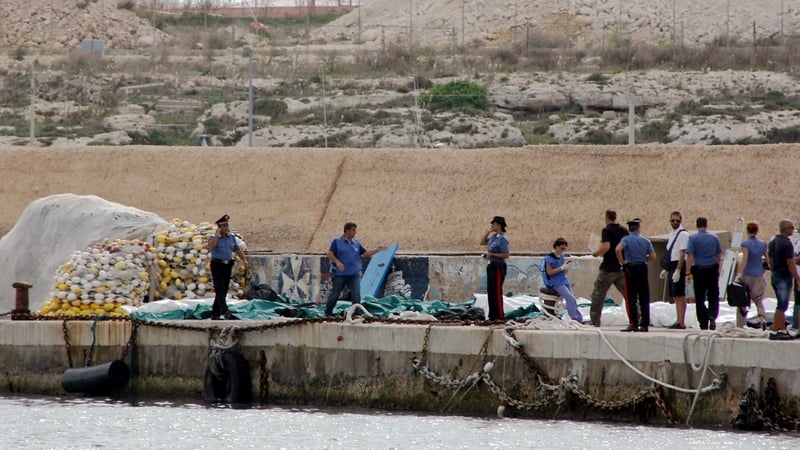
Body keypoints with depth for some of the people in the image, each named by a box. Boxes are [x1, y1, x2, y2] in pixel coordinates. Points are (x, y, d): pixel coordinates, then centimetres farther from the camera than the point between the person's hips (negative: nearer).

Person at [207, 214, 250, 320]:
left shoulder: (232, 238, 11)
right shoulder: (213, 238, -4)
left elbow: (237, 250, 12)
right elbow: (210, 248, -24)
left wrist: (245, 260, 0)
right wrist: (216, 235, -21)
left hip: (228, 265, 6)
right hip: (217, 265, -6)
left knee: (224, 290, 6)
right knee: (219, 289, -15)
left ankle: (215, 314, 13)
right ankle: (224, 311, -28)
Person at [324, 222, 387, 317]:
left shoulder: (356, 243, 12)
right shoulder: (336, 241, -2)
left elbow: (366, 253, 12)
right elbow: (330, 254, -9)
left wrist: (377, 250, -2)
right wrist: (337, 262, -26)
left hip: (354, 274, 3)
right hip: (340, 274, -3)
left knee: (356, 295, -7)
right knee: (334, 294, 3)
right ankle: (328, 313, 16)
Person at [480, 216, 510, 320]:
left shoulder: (502, 239, -15)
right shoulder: (493, 237, 11)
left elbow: (506, 255, -17)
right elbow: (482, 242, 24)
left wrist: (492, 254, -15)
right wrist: (488, 232, 11)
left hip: (498, 267, -9)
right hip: (490, 266, 9)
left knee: (497, 291, -7)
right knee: (490, 291, 12)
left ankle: (500, 316, -3)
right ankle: (492, 315, 18)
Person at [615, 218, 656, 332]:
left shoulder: (626, 239, -5)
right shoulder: (646, 241, 4)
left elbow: (618, 249, -24)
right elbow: (653, 256, 0)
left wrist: (622, 261, -11)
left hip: (630, 268, -3)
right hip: (643, 268, 3)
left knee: (631, 298, -1)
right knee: (644, 298, 8)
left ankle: (633, 324, -6)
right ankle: (645, 324, 8)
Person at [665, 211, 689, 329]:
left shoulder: (683, 234, -12)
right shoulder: (672, 234, 17)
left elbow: (682, 254, -18)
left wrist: (678, 270, -23)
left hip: (679, 266, -9)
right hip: (672, 266, 9)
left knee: (680, 296, -10)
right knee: (675, 296, 13)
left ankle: (681, 323, -10)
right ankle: (678, 321, 19)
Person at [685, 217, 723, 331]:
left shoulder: (693, 238, -5)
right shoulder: (714, 238, 3)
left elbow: (690, 256, -11)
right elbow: (719, 255, 8)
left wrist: (688, 272, -10)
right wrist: (718, 269, 19)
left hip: (699, 270, -2)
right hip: (712, 269, 2)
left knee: (700, 298, 5)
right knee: (713, 296, 8)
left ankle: (703, 324, 5)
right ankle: (712, 316, -16)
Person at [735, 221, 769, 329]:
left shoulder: (746, 244, -10)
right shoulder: (762, 243, 4)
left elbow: (744, 260, -20)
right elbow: (768, 259, 10)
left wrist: (739, 274, -24)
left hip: (747, 275, -4)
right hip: (759, 275, 4)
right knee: (759, 299, 14)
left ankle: (740, 324, 8)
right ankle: (763, 318, -11)